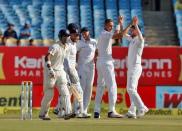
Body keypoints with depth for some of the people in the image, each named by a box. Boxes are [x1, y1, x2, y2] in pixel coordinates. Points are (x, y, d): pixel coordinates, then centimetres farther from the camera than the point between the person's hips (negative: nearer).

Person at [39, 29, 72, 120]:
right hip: (51, 72, -7)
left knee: (65, 92, -8)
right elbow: (47, 57, -29)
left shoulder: (66, 47, 9)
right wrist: (50, 70, -36)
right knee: (49, 94, -1)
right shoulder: (55, 47, -16)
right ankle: (42, 114, 13)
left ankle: (68, 113, -17)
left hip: (60, 72, 7)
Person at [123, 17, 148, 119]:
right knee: (131, 90, 6)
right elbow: (124, 34, 26)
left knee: (131, 89, -19)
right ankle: (132, 112, 4)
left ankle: (142, 108, -23)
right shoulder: (132, 39, 17)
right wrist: (130, 24, 16)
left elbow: (140, 35, -32)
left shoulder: (140, 40, -9)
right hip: (130, 68, 10)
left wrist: (136, 25, -36)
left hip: (136, 67, -10)